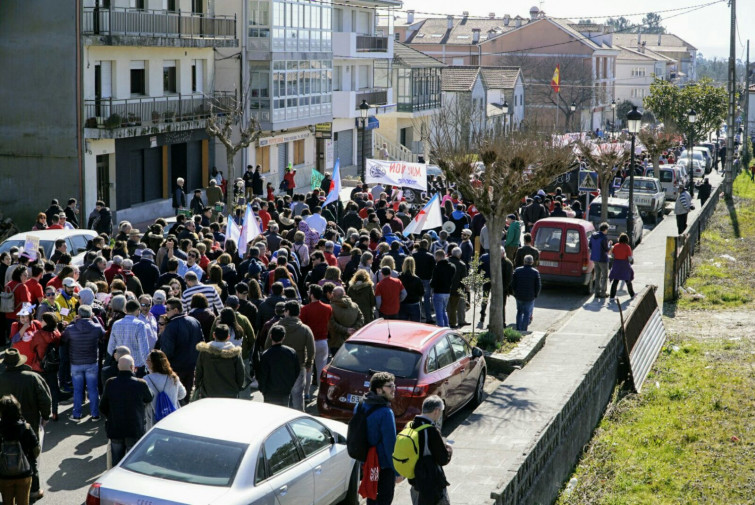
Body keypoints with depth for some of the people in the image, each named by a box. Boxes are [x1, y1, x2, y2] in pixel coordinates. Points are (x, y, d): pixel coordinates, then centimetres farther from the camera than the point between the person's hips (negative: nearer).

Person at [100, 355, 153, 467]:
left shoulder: (110, 383, -7)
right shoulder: (140, 384, -15)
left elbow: (103, 407, 1)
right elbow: (149, 400, 4)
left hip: (115, 429, 2)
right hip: (136, 431, -2)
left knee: (116, 463, 15)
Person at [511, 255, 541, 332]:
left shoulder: (517, 271, -3)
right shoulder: (535, 272, -9)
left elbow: (513, 284, 0)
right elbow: (538, 286, -8)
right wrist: (535, 295, 7)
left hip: (519, 296, 2)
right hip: (530, 297, -2)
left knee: (519, 312, 19)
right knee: (527, 314, 8)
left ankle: (518, 329, 18)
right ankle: (523, 331, 7)